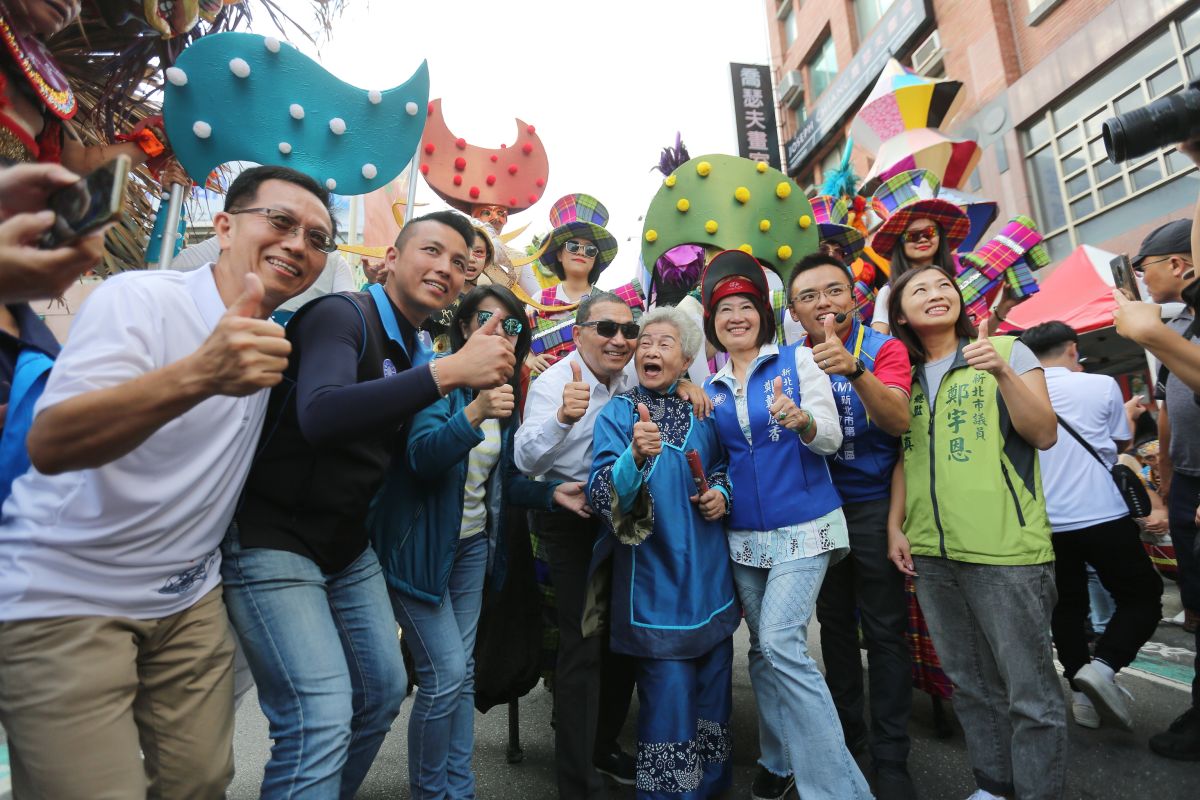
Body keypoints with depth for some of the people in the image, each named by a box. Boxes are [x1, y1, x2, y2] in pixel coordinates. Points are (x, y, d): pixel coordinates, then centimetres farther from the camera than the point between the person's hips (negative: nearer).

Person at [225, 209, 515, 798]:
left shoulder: (417, 353, 8)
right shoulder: (343, 315, -16)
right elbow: (319, 417, -36)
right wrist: (448, 372, -38)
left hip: (348, 546, 8)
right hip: (273, 538, -8)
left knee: (384, 691, 16)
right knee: (322, 718, -15)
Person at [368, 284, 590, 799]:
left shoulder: (506, 392, 5)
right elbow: (423, 456, -30)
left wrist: (550, 493, -4)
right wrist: (473, 413, -45)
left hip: (472, 544, 7)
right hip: (419, 544, -6)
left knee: (462, 672, 13)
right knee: (445, 673, -5)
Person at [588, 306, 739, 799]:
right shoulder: (617, 413, -8)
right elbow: (604, 497, -20)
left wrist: (721, 493, -3)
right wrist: (635, 456, -38)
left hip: (710, 576, 5)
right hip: (656, 582, -5)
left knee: (714, 688, 18)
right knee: (669, 698, 1)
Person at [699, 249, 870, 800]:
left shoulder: (798, 359, -3)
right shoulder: (711, 388, 8)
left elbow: (832, 439, -11)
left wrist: (800, 420, -30)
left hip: (803, 527, -4)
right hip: (744, 535, 5)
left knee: (781, 642, -15)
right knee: (762, 648, 13)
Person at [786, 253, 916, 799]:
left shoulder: (883, 348, -10)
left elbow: (899, 421, -25)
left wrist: (853, 370, -42)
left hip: (872, 506, -3)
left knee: (883, 631, 4)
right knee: (834, 624, 16)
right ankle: (845, 736, 34)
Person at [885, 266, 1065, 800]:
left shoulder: (1007, 351, 2)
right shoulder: (905, 377, 12)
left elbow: (1044, 435, -5)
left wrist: (1003, 373, -18)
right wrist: (895, 526, 5)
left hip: (1007, 549, -4)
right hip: (929, 552, 4)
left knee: (1029, 690, 2)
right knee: (970, 684, 16)